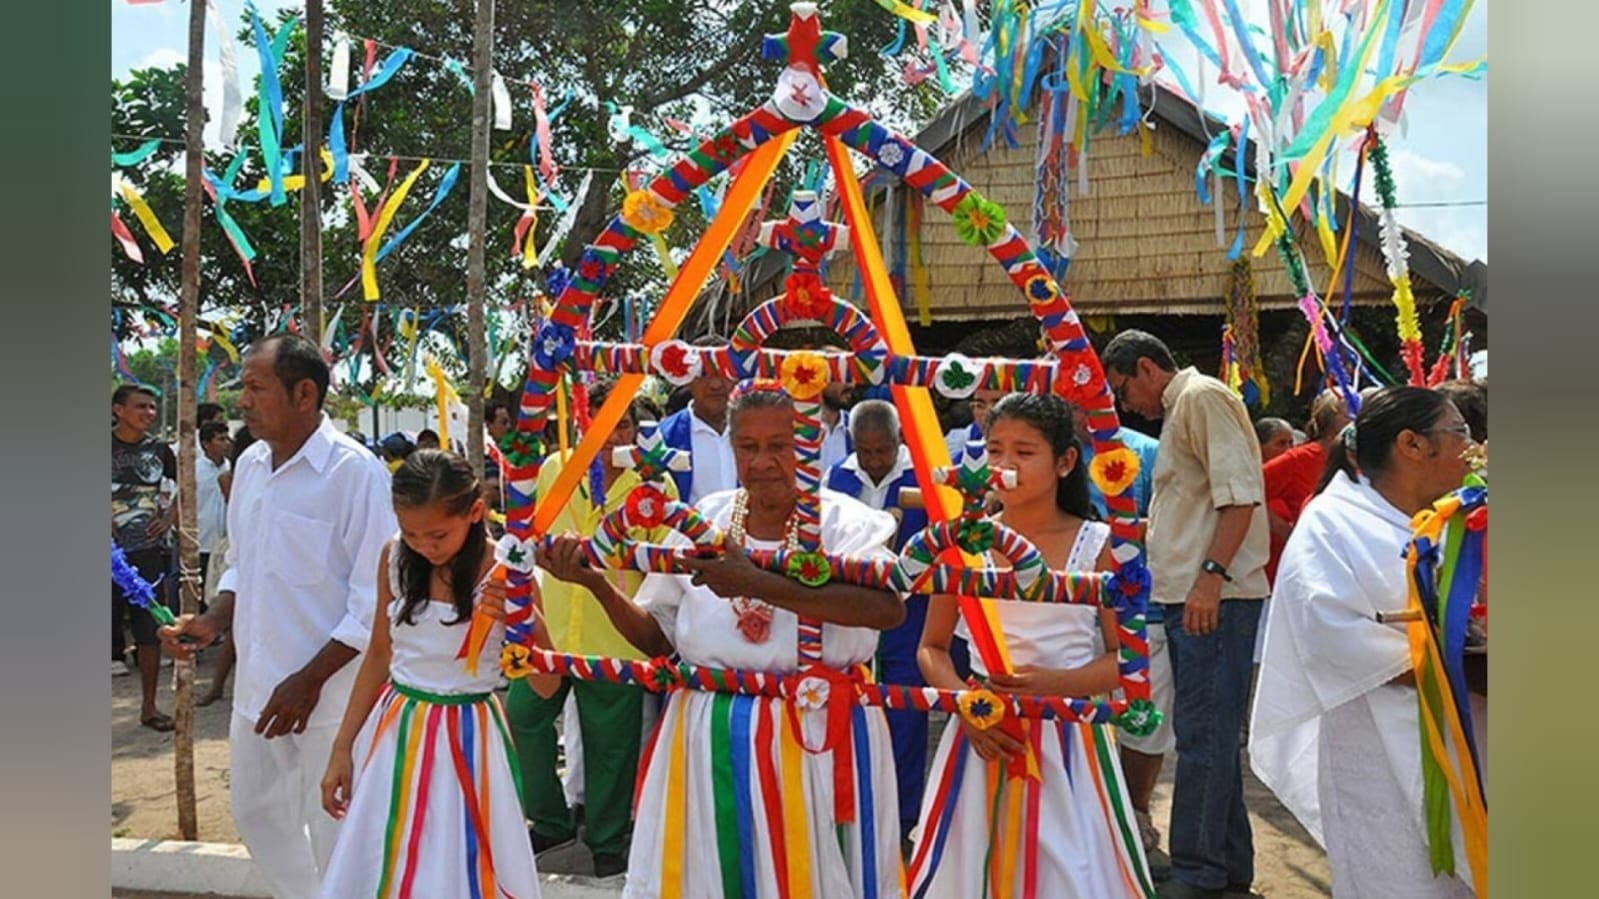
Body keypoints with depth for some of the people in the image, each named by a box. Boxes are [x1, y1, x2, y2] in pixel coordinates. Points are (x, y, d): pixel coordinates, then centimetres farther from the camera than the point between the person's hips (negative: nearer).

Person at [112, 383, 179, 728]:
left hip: (149, 552, 3)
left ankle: (148, 706, 18)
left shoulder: (159, 450, 5)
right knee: (108, 626, 0)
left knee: (151, 630, 7)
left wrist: (171, 516, 6)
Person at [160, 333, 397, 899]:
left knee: (334, 836, 4)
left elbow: (375, 601, -18)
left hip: (330, 695, -8)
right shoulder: (250, 465, 6)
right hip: (257, 684, 8)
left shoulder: (355, 472, -18)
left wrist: (309, 681, -19)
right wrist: (213, 622, 1)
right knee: (256, 812, 21)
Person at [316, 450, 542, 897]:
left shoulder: (502, 571, -15)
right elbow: (379, 654, 9)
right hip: (396, 731, 4)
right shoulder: (395, 557, -3)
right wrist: (342, 748, 11)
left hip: (466, 739, -4)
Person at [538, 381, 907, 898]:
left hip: (818, 737, -2)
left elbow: (890, 609, -28)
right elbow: (658, 639, 9)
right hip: (710, 741, 3)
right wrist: (597, 584, -9)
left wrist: (757, 584, -35)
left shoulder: (843, 521, -8)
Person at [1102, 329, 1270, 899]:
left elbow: (1240, 493, -18)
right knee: (1209, 734, 13)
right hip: (1188, 597, 10)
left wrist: (1211, 574, -24)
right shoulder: (1179, 410, 24)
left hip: (1213, 597, -10)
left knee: (1202, 735, -7)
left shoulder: (1202, 397, -7)